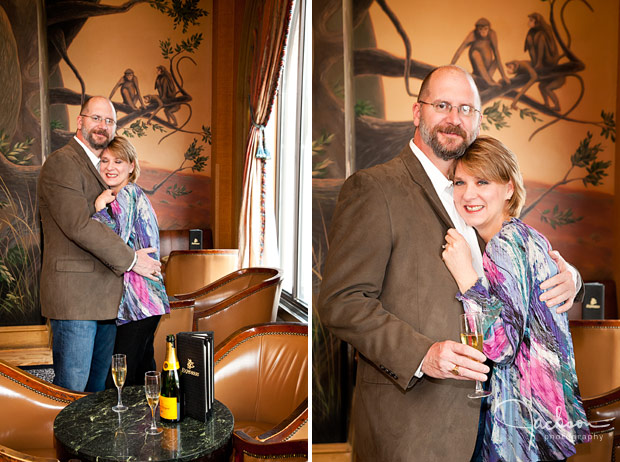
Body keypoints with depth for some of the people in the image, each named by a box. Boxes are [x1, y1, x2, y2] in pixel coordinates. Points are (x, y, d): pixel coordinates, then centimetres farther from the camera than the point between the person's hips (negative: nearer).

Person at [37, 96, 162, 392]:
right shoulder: (61, 163, -8)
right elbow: (79, 225, -19)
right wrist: (130, 259, -15)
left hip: (106, 296, 8)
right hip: (74, 294, -8)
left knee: (99, 386, 16)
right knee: (71, 389, 1)